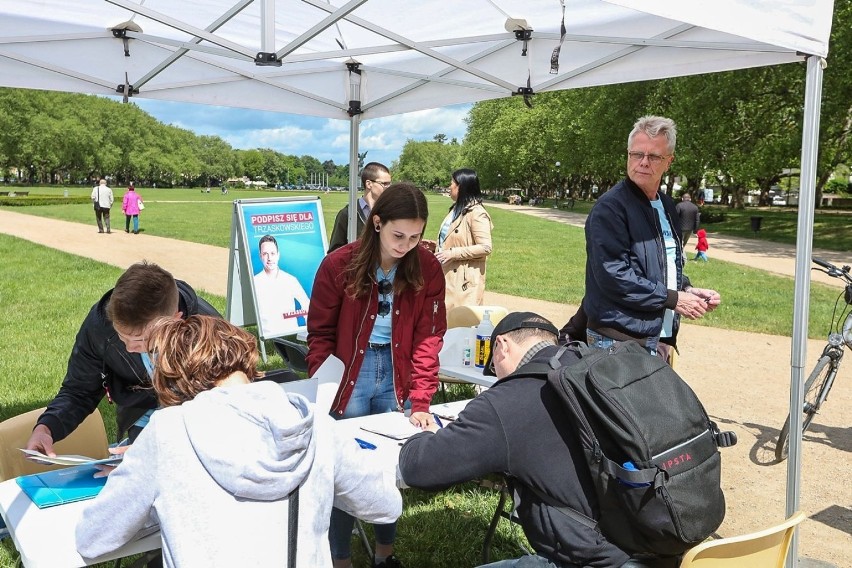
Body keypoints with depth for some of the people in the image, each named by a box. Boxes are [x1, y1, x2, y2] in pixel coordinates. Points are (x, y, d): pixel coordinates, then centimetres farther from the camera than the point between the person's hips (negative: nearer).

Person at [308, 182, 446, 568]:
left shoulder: (428, 268, -8)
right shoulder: (339, 265, -14)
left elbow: (428, 337, -8)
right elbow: (321, 335, -6)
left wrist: (421, 401, -14)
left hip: (396, 376, 2)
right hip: (350, 376, -2)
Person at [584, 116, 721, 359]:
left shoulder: (666, 206, 13)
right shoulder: (610, 207, -15)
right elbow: (612, 275, -23)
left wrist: (689, 290, 4)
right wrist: (673, 299, -17)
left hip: (660, 341, 8)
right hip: (620, 343, -8)